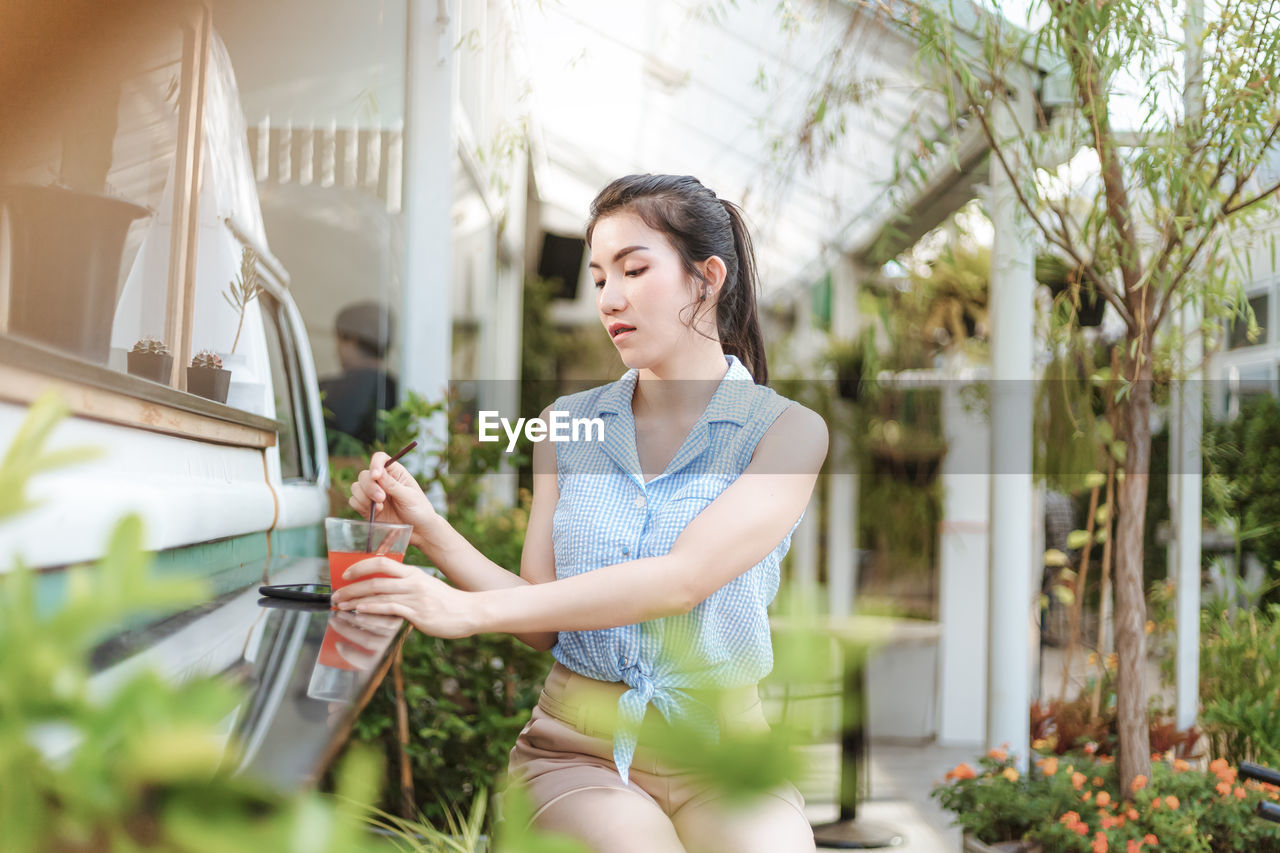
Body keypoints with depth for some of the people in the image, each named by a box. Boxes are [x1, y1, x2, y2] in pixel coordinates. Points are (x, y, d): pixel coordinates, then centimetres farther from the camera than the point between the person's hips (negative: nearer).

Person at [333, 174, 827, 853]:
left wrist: (474, 610, -25)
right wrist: (428, 529, -9)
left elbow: (681, 579, -19)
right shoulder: (568, 425, 8)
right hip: (575, 746, 1)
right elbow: (542, 620, 6)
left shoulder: (786, 429, -4)